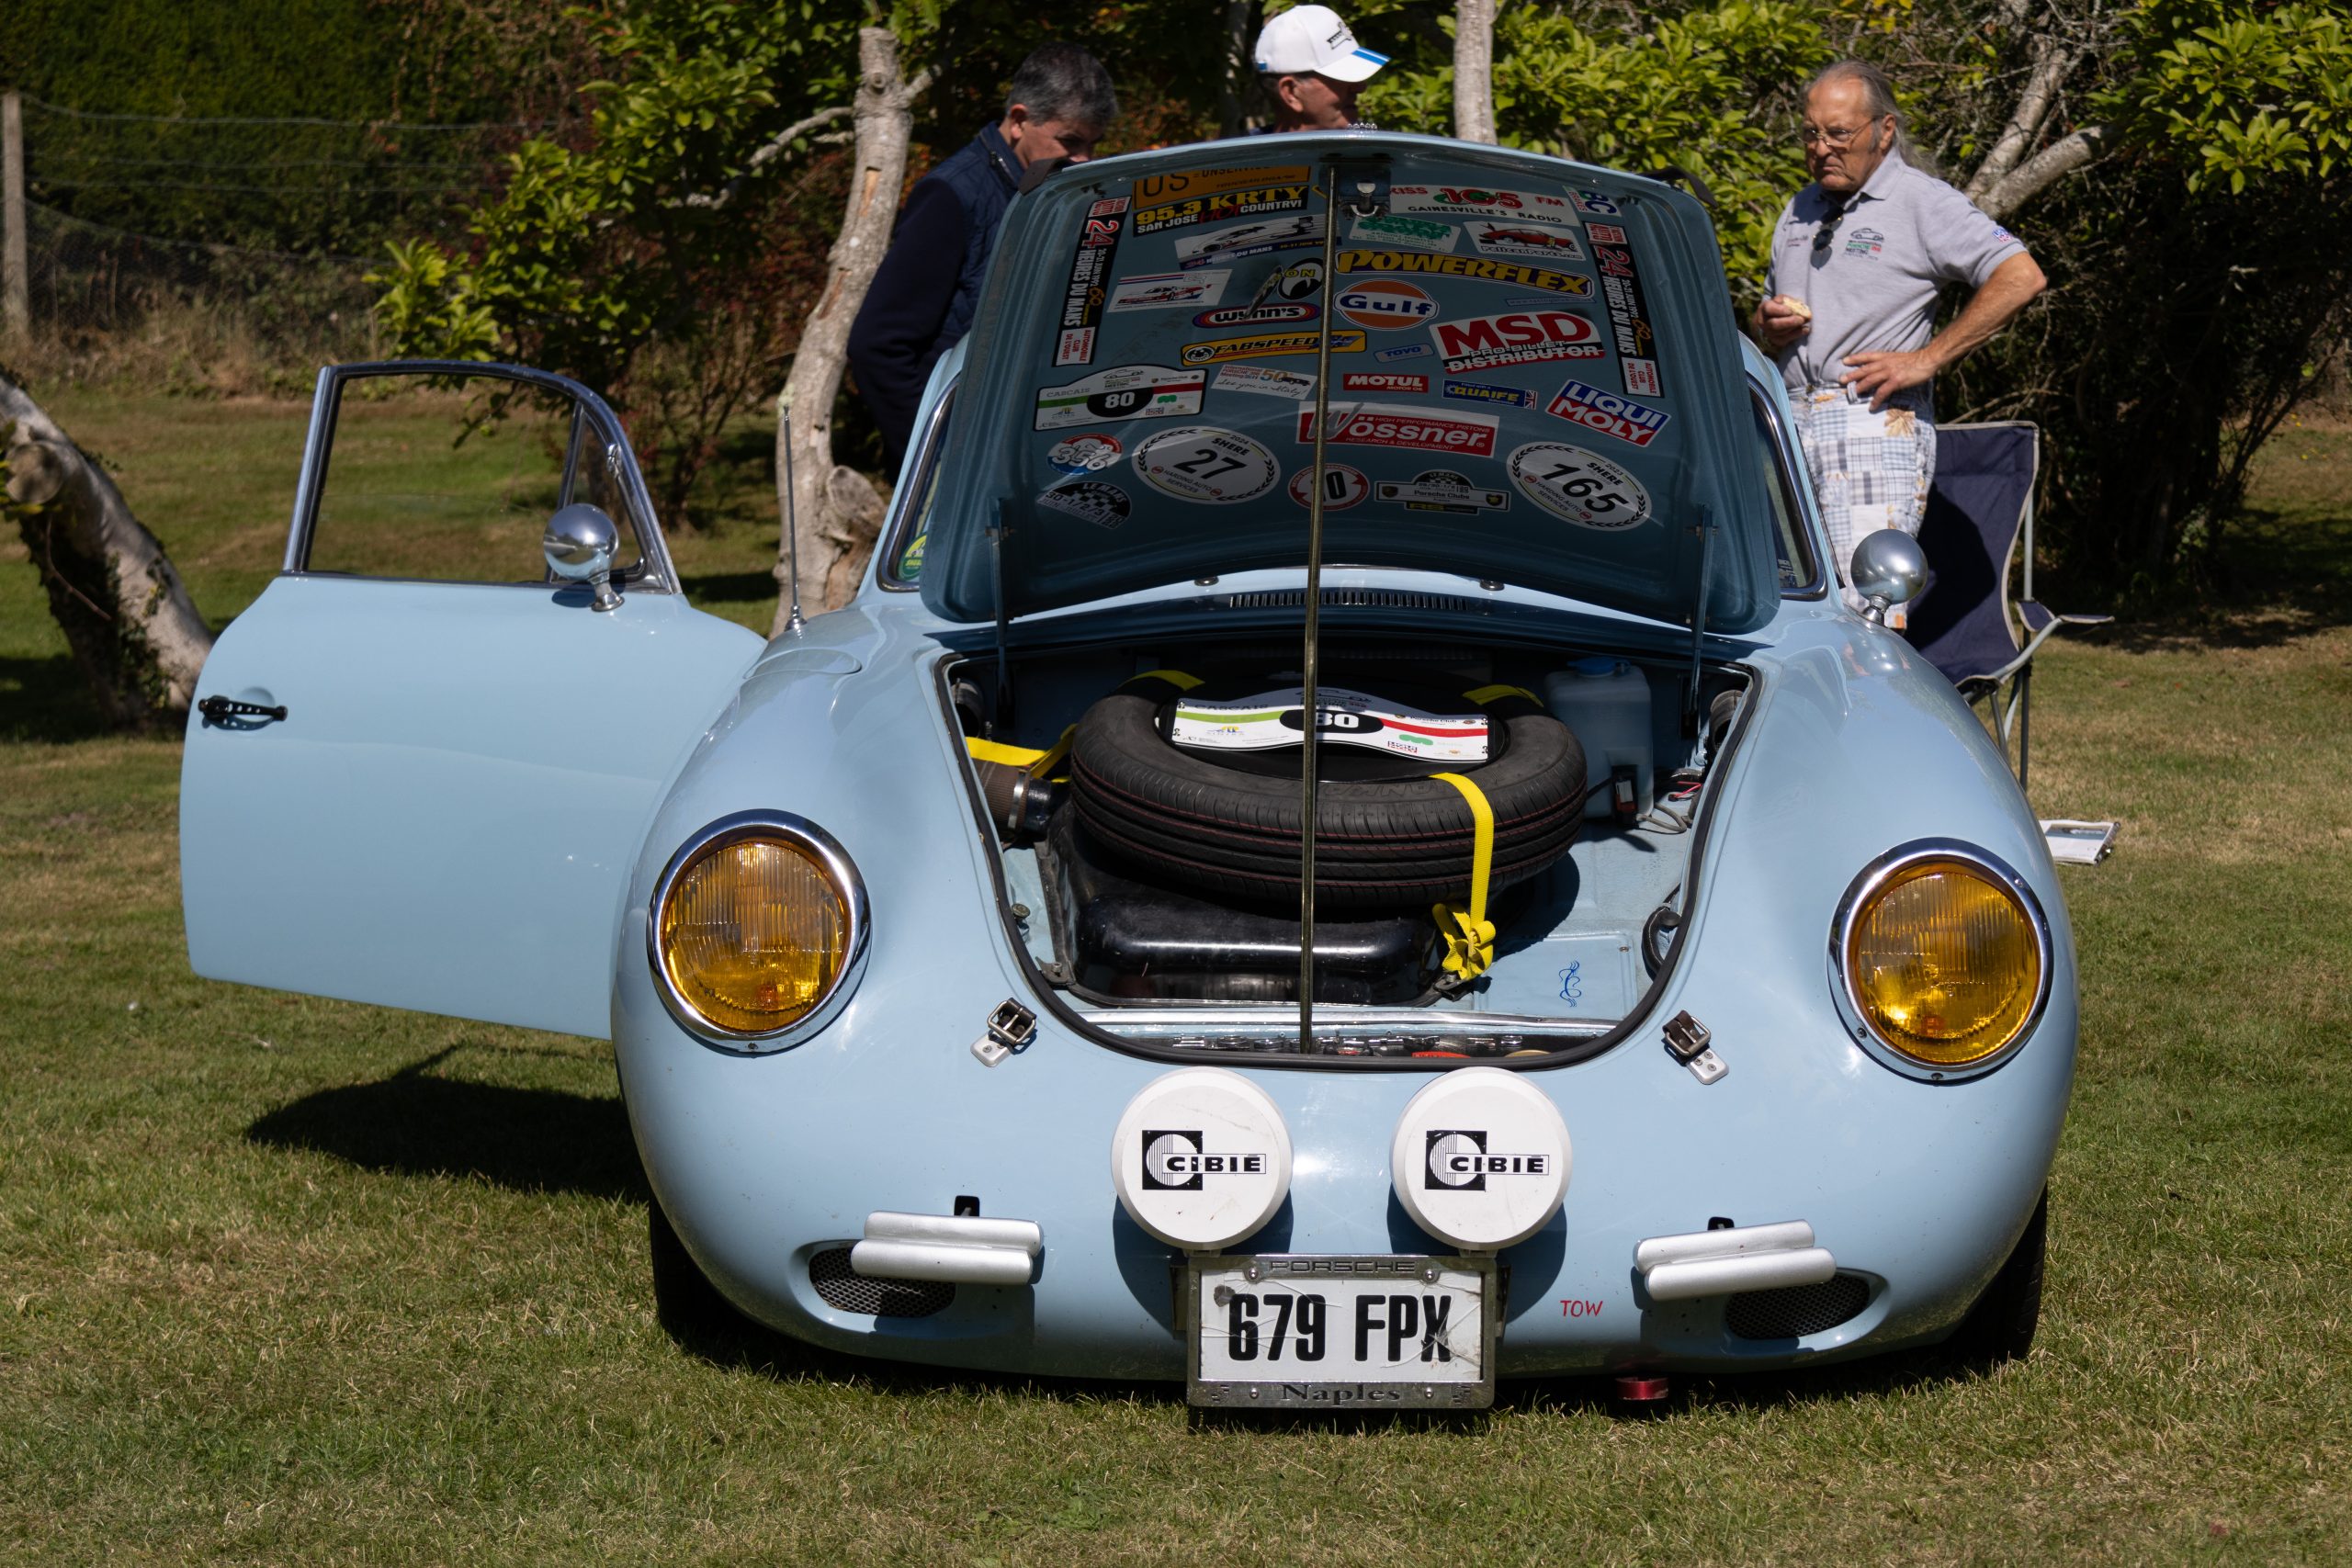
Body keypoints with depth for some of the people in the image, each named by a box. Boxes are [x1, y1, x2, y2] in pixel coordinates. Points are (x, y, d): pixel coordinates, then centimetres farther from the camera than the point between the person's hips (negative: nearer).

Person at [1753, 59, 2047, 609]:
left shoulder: (1923, 202, -1)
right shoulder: (1800, 210, 21)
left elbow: (2021, 277, -12)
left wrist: (1925, 359, -13)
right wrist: (1767, 325, 6)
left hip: (1877, 425, -7)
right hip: (1792, 422, 7)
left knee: (1865, 607, -16)